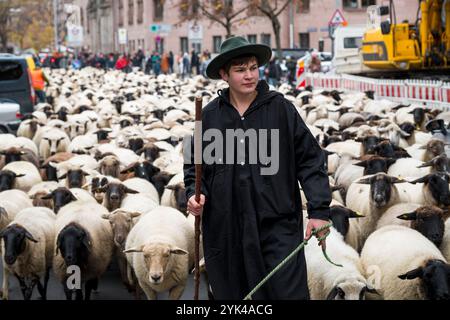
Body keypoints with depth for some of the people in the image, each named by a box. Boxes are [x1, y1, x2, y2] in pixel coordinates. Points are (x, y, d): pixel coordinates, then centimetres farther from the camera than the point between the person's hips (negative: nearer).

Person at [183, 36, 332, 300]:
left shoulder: (280, 108, 0)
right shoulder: (210, 115, 7)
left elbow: (310, 160, 1)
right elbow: (195, 164, 18)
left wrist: (319, 211, -5)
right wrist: (195, 193, -1)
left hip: (278, 226, -3)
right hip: (226, 229, 3)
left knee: (289, 292, -5)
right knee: (230, 294, 11)